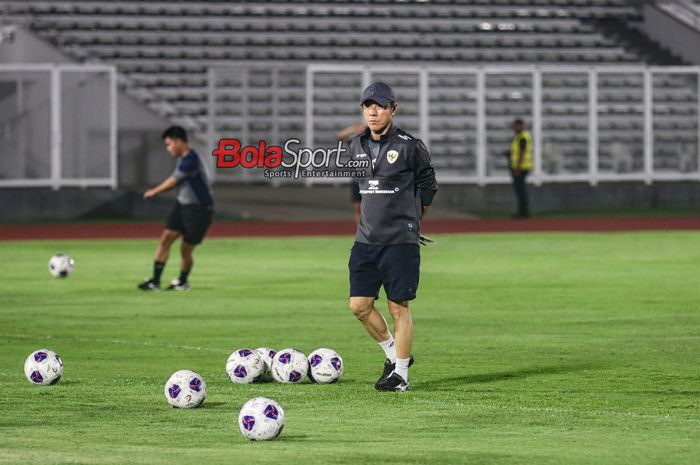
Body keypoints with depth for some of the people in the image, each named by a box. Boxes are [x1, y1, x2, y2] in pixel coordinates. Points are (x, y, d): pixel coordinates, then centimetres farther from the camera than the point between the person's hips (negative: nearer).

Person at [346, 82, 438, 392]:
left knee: (398, 307, -3)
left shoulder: (409, 146, -8)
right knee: (359, 305, 2)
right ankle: (393, 353, 23)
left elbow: (428, 187, 4)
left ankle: (401, 373, 6)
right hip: (366, 239, 6)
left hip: (401, 241, -5)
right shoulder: (356, 147, 8)